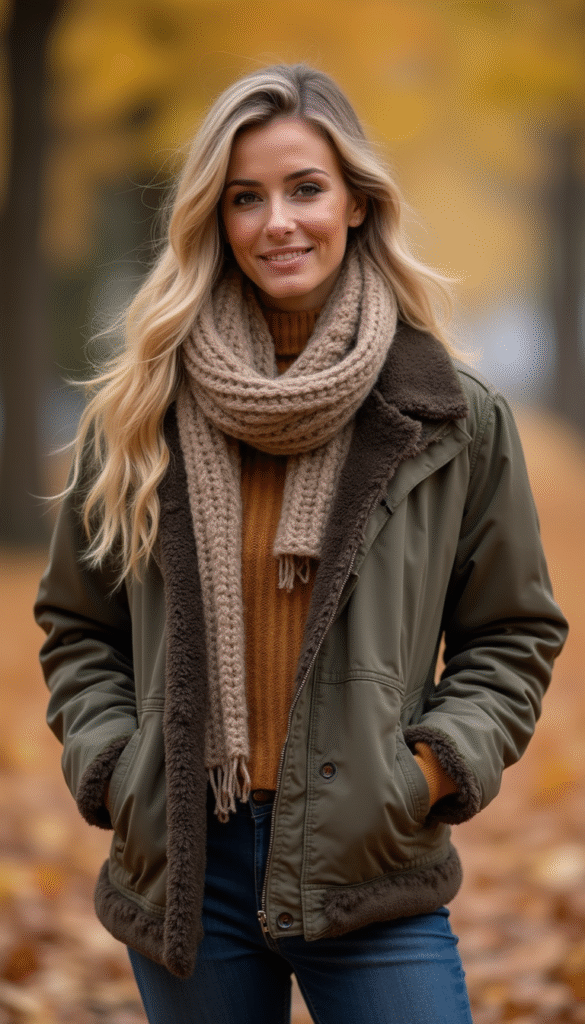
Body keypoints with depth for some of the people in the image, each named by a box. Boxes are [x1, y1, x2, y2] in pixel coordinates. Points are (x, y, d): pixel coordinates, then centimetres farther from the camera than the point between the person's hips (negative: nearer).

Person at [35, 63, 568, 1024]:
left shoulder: (454, 416, 1)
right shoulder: (141, 413, 4)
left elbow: (513, 633, 8)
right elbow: (77, 629, 12)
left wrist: (433, 767, -6)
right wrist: (111, 767, -2)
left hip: (375, 877, -1)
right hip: (185, 869, 2)